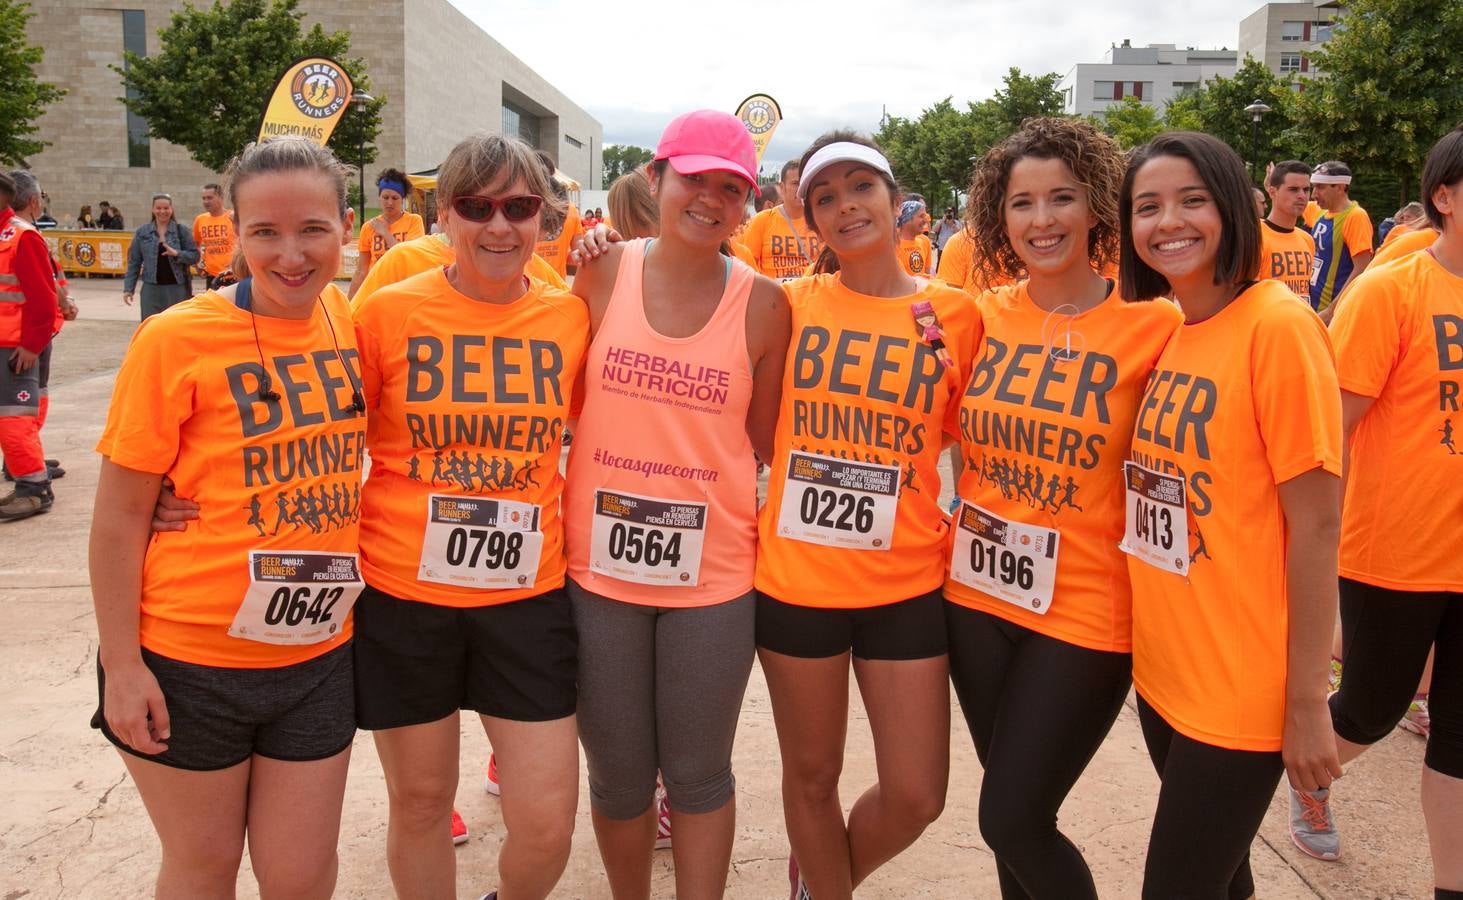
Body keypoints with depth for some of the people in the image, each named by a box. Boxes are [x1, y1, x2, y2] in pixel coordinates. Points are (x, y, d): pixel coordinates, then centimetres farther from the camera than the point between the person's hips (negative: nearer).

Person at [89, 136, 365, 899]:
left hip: (318, 656, 4)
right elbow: (119, 516, -10)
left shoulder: (349, 320, -1)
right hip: (188, 664, -3)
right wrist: (121, 665, -10)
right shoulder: (175, 339, -14)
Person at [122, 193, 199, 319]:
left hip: (178, 289, -1)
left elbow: (194, 255, 0)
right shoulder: (142, 233, 7)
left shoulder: (181, 231, 3)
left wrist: (177, 254, -19)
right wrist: (128, 288, 1)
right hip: (151, 289, 1)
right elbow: (134, 262, 7)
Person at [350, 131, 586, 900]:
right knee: (420, 806, 15)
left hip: (529, 595, 1)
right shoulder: (387, 312, -6)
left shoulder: (571, 316, 0)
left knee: (547, 826, 4)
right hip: (404, 597, -1)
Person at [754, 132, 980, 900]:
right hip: (794, 577, 0)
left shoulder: (955, 314, -1)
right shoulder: (792, 305, -1)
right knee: (812, 776, 14)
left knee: (916, 796, 8)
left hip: (906, 582, 1)